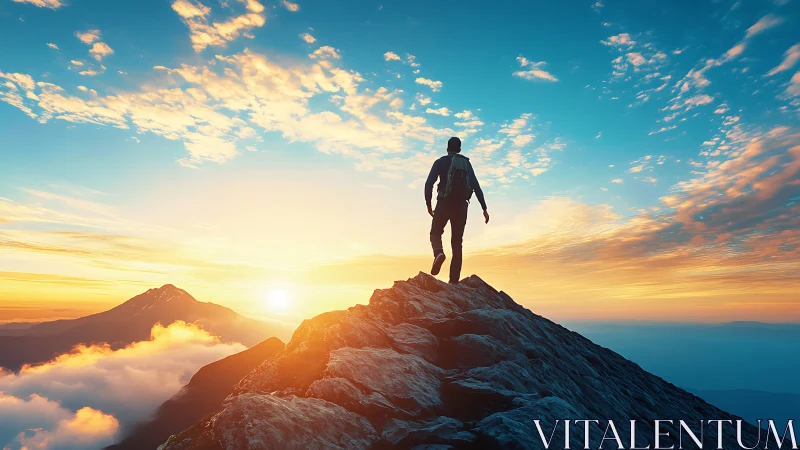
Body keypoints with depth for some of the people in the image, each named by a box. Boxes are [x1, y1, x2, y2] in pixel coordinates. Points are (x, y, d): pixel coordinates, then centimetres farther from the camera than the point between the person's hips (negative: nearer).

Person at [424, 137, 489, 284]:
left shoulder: (440, 162, 7)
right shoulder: (467, 163, 15)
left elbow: (429, 183, -5)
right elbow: (476, 187, 8)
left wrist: (428, 204, 3)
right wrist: (484, 208, 5)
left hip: (444, 204, -2)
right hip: (461, 205, 3)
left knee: (435, 233, 14)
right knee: (457, 243, 6)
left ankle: (439, 253, -21)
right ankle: (454, 280, -1)